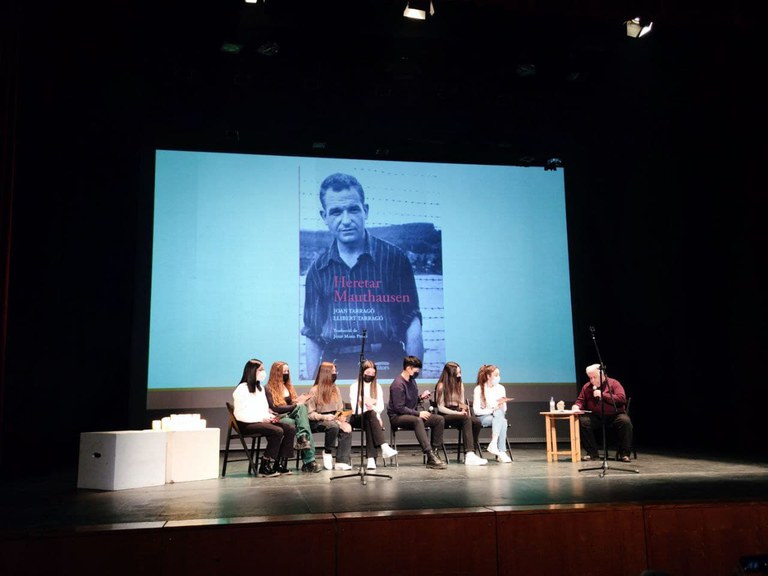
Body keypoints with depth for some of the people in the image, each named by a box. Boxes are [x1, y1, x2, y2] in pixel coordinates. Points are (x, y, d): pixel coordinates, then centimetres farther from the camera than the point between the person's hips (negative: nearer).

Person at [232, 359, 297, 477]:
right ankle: (265, 468, -21)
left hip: (262, 421, 8)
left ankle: (280, 465, -9)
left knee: (290, 429, -13)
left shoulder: (260, 388, 21)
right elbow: (240, 414, -14)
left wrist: (270, 416, 1)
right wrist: (261, 418, -19)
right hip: (247, 424, -8)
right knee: (277, 431, -30)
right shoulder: (242, 389, -7)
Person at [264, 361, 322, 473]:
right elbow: (275, 409, -11)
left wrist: (299, 401, -4)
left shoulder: (289, 387, 23)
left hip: (291, 416, 6)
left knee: (301, 407, -29)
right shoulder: (269, 389, 0)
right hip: (279, 419, -6)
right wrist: (295, 405, -13)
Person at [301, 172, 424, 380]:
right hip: (336, 369, 2)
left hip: (387, 366, -2)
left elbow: (413, 330, -2)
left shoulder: (393, 258, 0)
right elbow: (312, 338, 9)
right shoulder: (318, 269, 8)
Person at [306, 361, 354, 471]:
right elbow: (310, 414, -7)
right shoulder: (314, 390, -4)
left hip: (334, 419, 5)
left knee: (347, 429, -28)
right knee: (334, 426, -37)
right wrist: (324, 417, -22)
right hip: (318, 421, -5)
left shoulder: (336, 389, 15)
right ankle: (327, 453, -14)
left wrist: (342, 419, -6)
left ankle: (342, 462, -31)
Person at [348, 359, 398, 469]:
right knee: (371, 414, -36)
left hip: (372, 417, 2)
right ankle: (384, 447, -50)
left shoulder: (377, 387, 17)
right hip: (357, 418, -2)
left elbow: (381, 406, 5)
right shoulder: (354, 386, 6)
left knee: (370, 425, -35)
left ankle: (371, 459, -48)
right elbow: (355, 408, -5)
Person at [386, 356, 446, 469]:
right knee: (417, 420, -40)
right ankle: (429, 454, -45)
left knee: (439, 419, -10)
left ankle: (434, 453, -16)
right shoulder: (398, 384, -17)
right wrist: (418, 413, -20)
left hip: (413, 414, 9)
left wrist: (421, 397, 4)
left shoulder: (412, 380, 12)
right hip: (397, 417, -9)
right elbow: (399, 408, -20)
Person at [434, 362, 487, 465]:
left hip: (457, 414, 6)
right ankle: (469, 455, -43)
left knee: (477, 421, -26)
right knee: (466, 419, -35)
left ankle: (471, 454, -26)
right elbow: (440, 407, -8)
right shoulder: (441, 385, -5)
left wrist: (464, 408, -6)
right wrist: (458, 413, -16)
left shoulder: (460, 384, 15)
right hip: (445, 416, -6)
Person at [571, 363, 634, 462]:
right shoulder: (586, 387, 12)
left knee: (625, 421, -32)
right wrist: (577, 406, -9)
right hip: (595, 417, 2)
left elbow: (622, 399, -12)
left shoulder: (613, 383, 2)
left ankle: (623, 453, -17)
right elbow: (580, 401, 16)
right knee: (582, 421, -26)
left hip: (614, 416, -2)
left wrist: (603, 395, -16)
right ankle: (592, 453, -14)